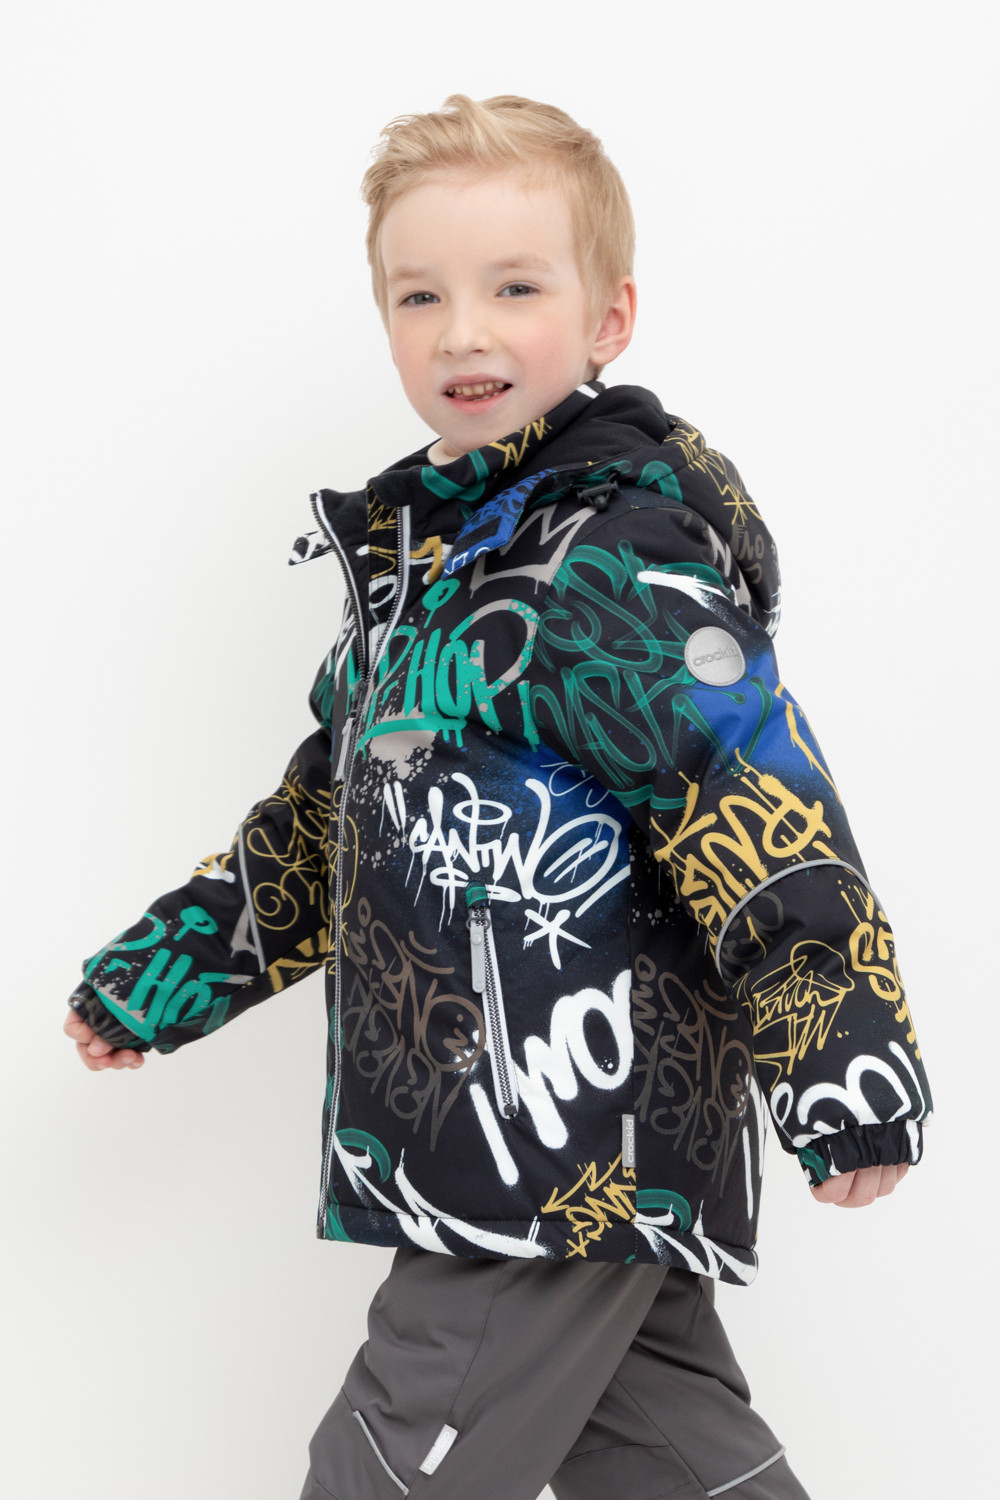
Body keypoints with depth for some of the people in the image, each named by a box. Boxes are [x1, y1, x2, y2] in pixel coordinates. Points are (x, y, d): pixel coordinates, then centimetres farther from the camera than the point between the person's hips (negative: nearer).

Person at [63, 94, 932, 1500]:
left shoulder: (622, 565, -16)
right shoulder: (420, 551, 13)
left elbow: (770, 822, -22)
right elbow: (332, 811, 23)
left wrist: (849, 1065, -26)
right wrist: (177, 960, 24)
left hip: (579, 1155, -9)